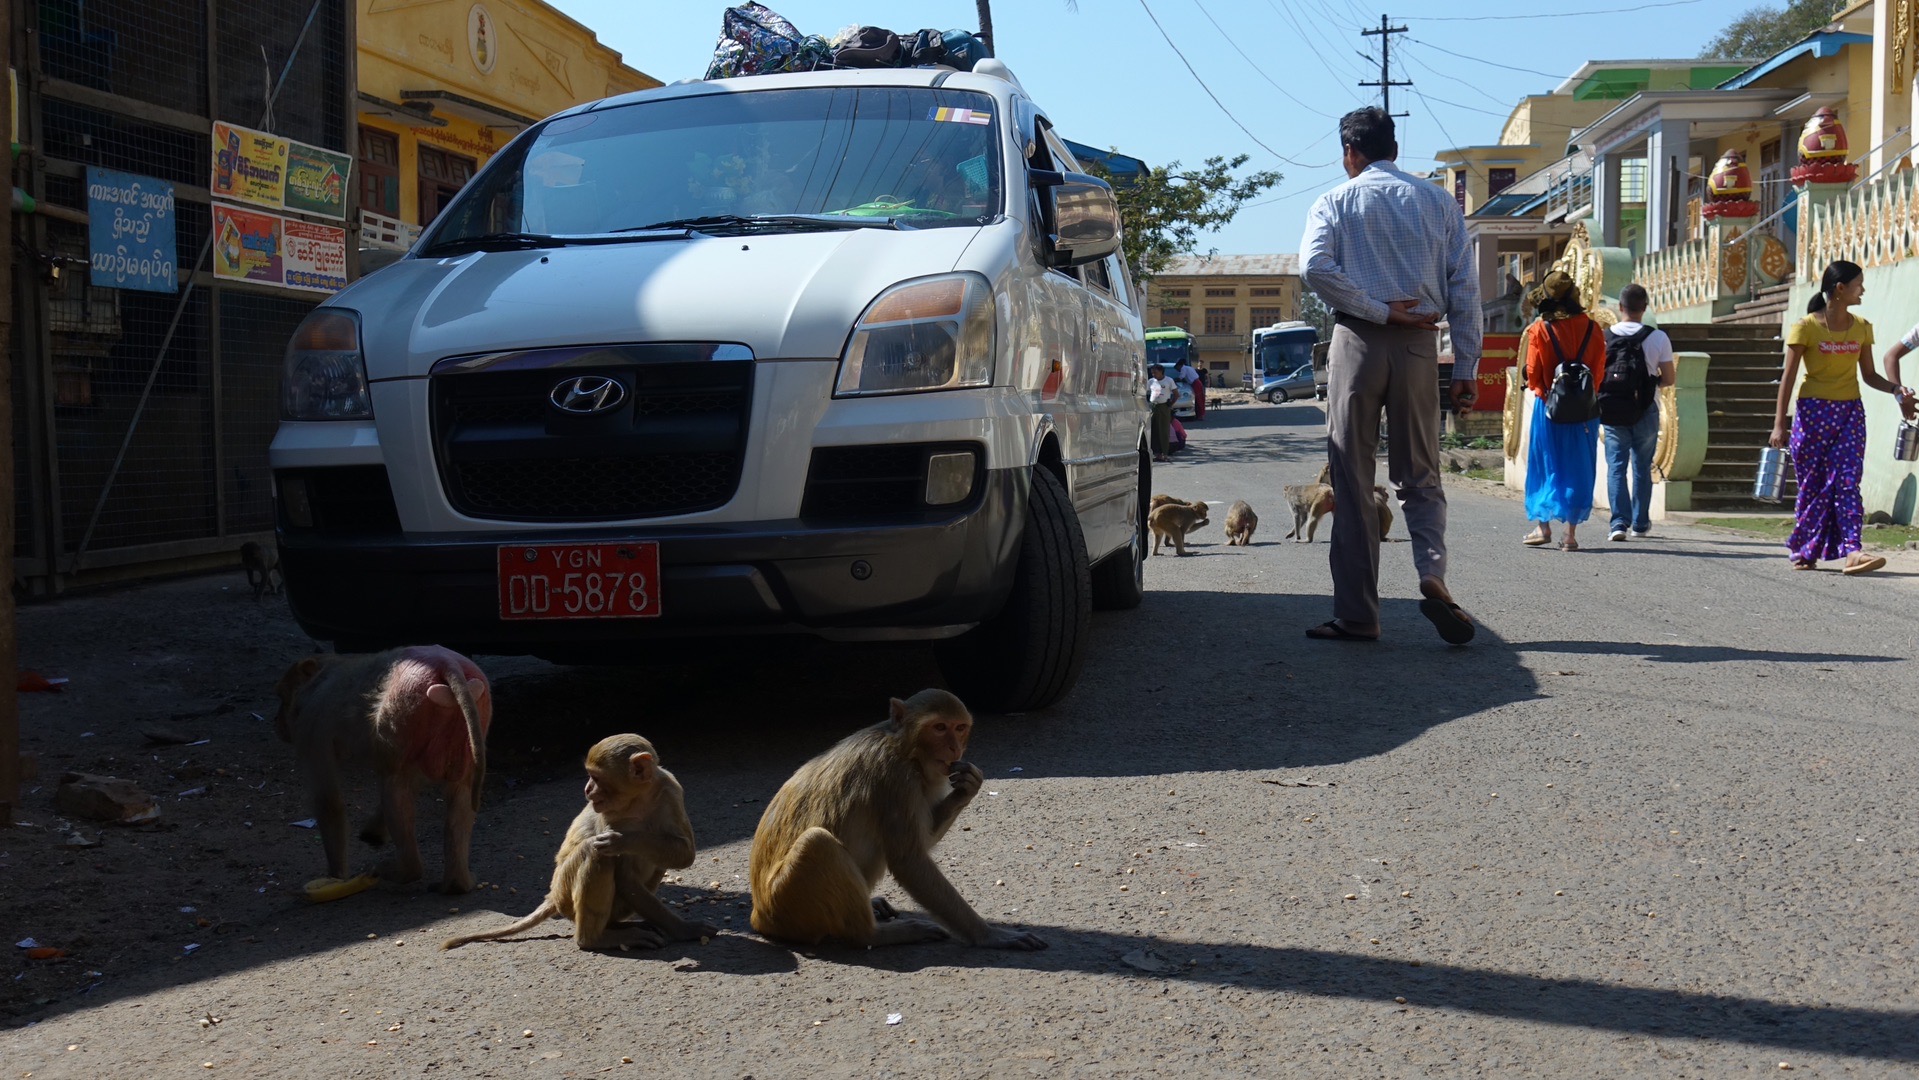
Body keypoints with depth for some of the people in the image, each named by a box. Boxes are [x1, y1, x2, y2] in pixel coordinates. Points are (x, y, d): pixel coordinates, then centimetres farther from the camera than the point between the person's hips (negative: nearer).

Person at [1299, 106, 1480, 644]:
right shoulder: (1438, 202, 9)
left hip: (1358, 341, -2)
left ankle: (1357, 615, 3)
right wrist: (1466, 367, 6)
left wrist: (1380, 310, -9)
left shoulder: (1335, 202, 3)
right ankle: (1432, 574, -13)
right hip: (1420, 344, 2)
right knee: (1421, 476, 12)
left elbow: (1315, 266, -15)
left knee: (1353, 480, 3)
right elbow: (1465, 287, 4)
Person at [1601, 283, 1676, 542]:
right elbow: (1670, 378, -2)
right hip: (1646, 411, 0)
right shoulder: (1658, 337, -6)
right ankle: (1640, 523, 20)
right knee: (1642, 467, 13)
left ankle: (1620, 522, -12)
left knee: (1616, 466, 1)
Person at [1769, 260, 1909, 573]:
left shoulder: (1861, 328, 8)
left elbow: (1868, 375, 13)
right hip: (1813, 411, -3)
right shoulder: (1805, 327, -6)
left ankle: (1851, 551, -16)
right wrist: (1779, 424, -11)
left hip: (1850, 412, 3)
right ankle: (1803, 551, 13)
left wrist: (1894, 388, -8)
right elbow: (1788, 377, -6)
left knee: (1847, 480, -8)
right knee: (1813, 484, 1)